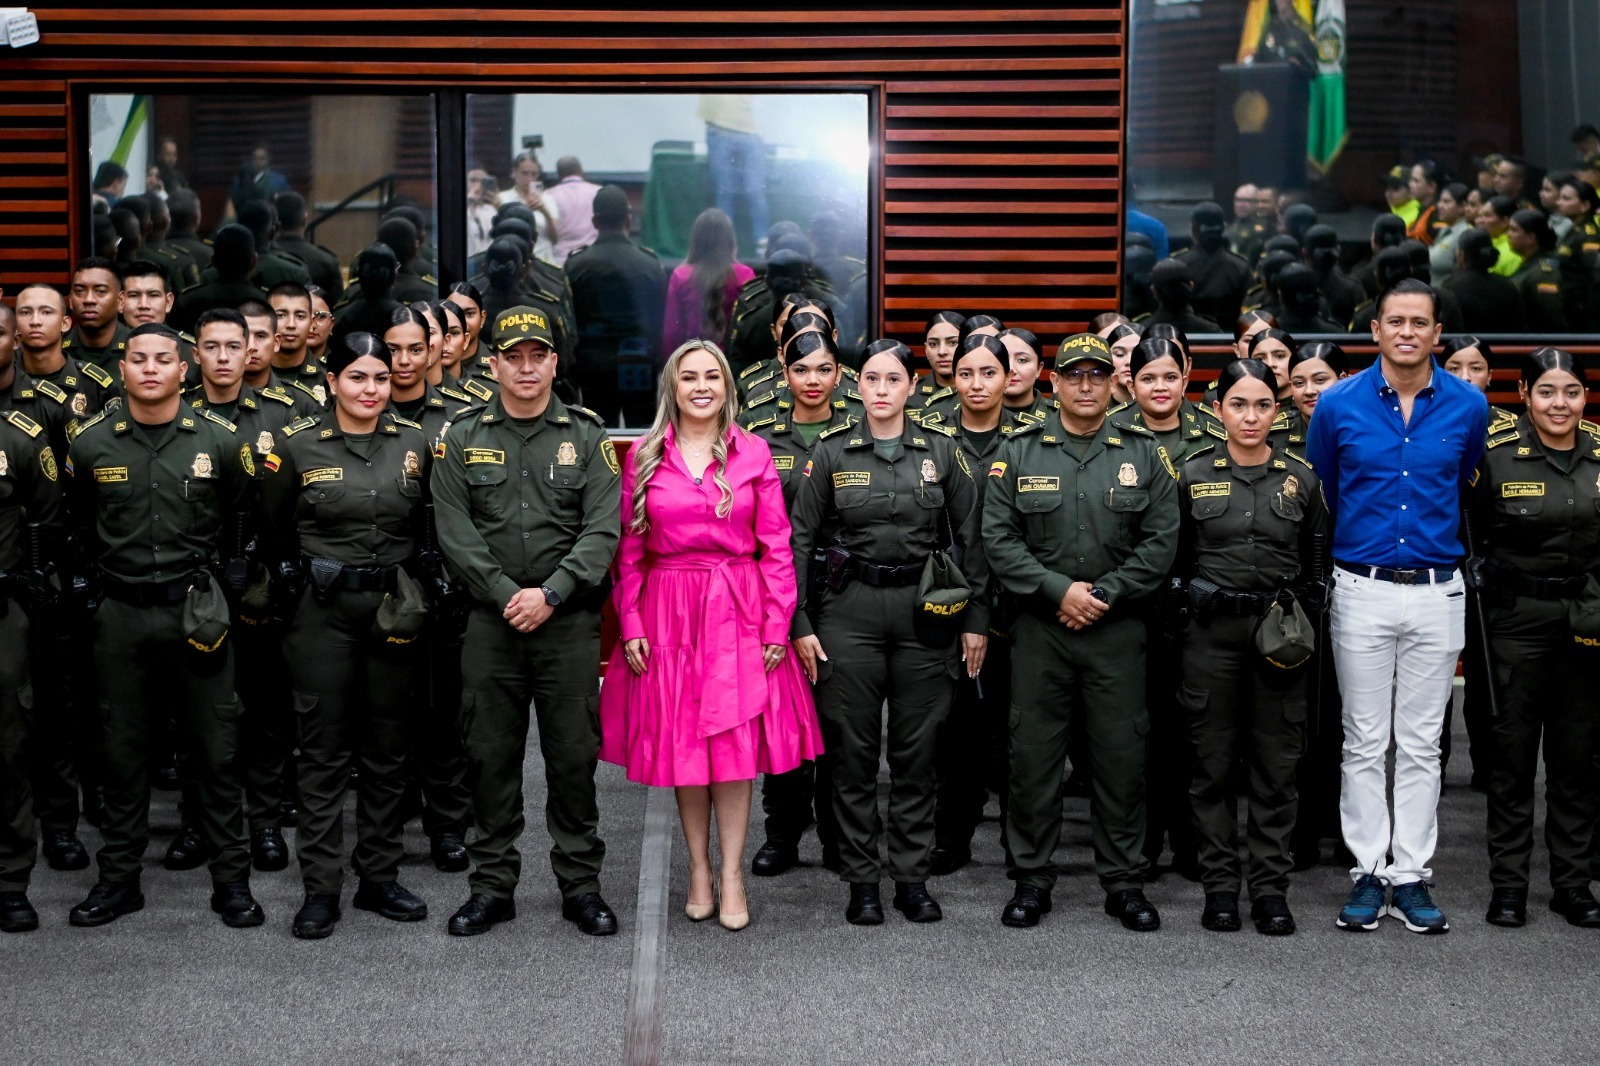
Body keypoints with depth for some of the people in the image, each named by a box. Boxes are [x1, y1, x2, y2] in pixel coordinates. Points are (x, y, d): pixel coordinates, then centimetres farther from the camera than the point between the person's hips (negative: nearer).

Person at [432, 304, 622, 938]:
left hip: (570, 620, -1)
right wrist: (506, 594, -11)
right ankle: (492, 885, 17)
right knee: (491, 755, 6)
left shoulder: (587, 436, 3)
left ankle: (580, 884, 15)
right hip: (492, 620, 1)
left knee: (573, 754, 4)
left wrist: (550, 594, -15)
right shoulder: (463, 439, 6)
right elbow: (455, 531, -1)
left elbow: (602, 530, -5)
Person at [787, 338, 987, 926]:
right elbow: (800, 539, 3)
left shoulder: (943, 451, 4)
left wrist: (976, 619, 2)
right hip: (849, 609, -1)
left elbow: (969, 538, 6)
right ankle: (861, 881, 13)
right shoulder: (831, 452, 2)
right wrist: (799, 624, -3)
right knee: (853, 748, 3)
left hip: (924, 611, 1)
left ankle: (912, 877, 16)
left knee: (918, 748, 5)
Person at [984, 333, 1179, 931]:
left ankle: (1123, 881, 16)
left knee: (1122, 756, 4)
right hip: (1039, 628, 0)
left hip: (1118, 629, 0)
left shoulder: (1144, 455, 5)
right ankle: (1031, 879, 16)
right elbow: (999, 539, -2)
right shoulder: (1019, 453, 4)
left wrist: (1104, 593, -10)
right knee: (1033, 753, 3)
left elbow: (1161, 542, 0)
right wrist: (1059, 590, -12)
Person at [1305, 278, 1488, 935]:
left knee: (1420, 744, 5)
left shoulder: (1468, 407, 1)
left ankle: (1411, 874, 12)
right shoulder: (1339, 405, -2)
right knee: (1365, 742, 4)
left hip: (1437, 591, 1)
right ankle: (1369, 872, 12)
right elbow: (1318, 490, 12)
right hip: (1362, 590, -1)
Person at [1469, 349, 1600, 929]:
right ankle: (1507, 883, 11)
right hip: (1519, 615, -3)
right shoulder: (1497, 456, -7)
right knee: (1514, 746, 2)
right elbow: (1464, 528, 3)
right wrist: (1488, 576, -3)